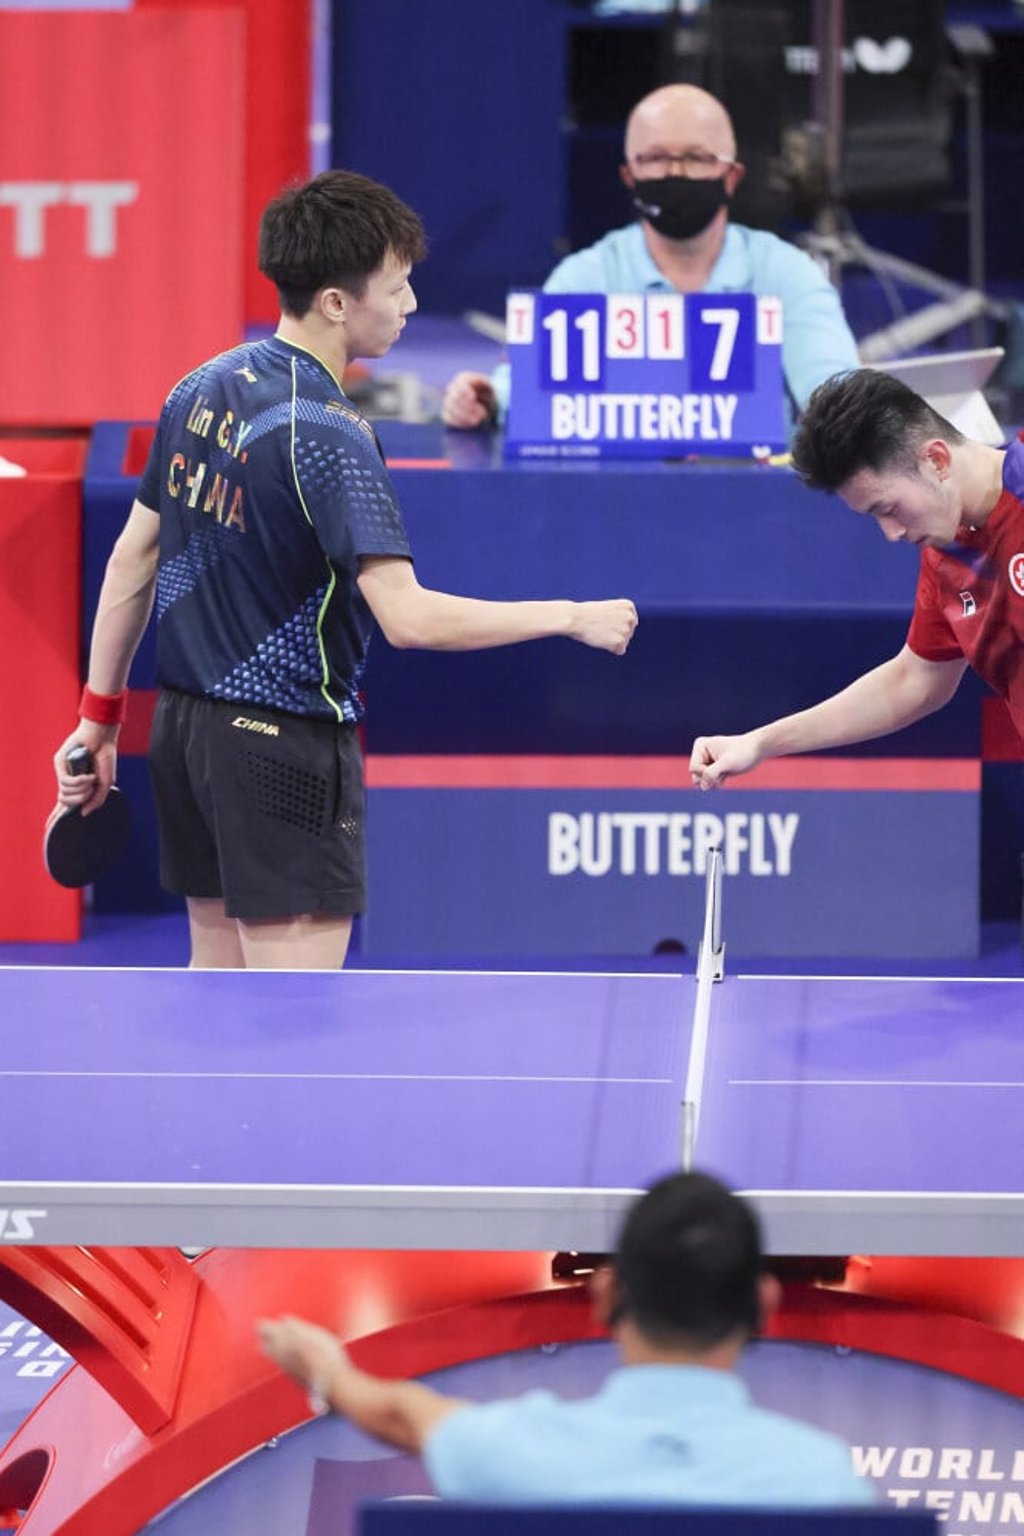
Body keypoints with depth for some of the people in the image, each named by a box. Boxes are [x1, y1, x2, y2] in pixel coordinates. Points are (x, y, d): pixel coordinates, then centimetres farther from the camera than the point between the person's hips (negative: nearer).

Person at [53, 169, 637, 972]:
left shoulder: (202, 389, 5)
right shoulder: (325, 432, -21)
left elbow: (133, 557, 12)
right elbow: (408, 617, -27)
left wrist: (100, 714, 19)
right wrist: (573, 618, -19)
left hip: (187, 725, 9)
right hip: (285, 744, -9)